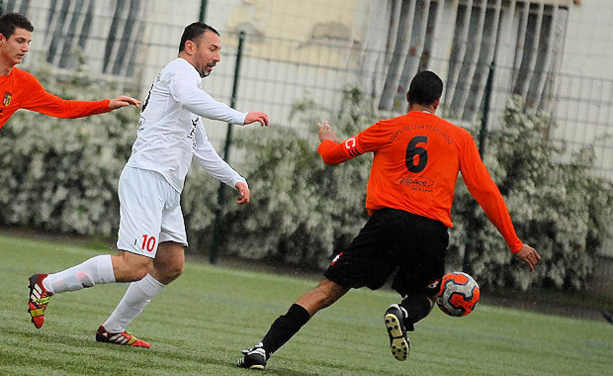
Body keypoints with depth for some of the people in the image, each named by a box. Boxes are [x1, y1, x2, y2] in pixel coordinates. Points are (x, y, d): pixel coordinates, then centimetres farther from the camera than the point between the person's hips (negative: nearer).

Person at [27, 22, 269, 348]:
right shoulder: (180, 70, -2)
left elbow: (202, 150, 36)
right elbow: (190, 98, -27)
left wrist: (235, 179, 28)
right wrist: (240, 117, -28)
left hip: (168, 191, 11)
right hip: (146, 177, -11)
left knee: (172, 265, 8)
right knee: (135, 266, -19)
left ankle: (112, 329, 15)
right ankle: (46, 285, -10)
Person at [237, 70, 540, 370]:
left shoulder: (387, 129, 13)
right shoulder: (460, 138, 14)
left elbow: (333, 155, 23)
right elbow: (486, 191, 10)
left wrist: (327, 141, 48)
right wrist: (515, 244, 14)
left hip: (387, 221, 0)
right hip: (432, 230, 0)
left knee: (329, 289, 3)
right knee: (425, 298, 24)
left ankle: (264, 349, -9)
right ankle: (404, 314, -13)